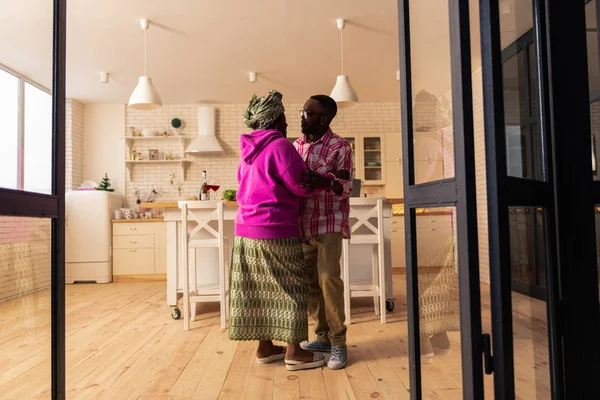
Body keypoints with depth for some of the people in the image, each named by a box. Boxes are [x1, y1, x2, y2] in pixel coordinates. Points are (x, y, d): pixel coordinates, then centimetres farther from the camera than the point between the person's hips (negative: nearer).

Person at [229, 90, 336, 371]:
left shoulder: (249, 148, 13)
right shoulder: (280, 145, -12)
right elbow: (301, 186, -12)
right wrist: (329, 181, 4)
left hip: (247, 227, 8)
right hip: (275, 230, -8)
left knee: (261, 290, 13)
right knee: (290, 288, 3)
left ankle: (265, 347, 23)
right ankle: (293, 352, 11)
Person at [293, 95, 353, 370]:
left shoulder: (340, 147, -6)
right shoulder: (297, 145, 10)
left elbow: (344, 187, -13)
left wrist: (321, 180, -31)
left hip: (329, 223, -5)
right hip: (302, 224, 5)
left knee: (328, 279, -12)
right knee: (309, 282, 6)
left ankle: (338, 342, 0)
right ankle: (323, 336, 20)